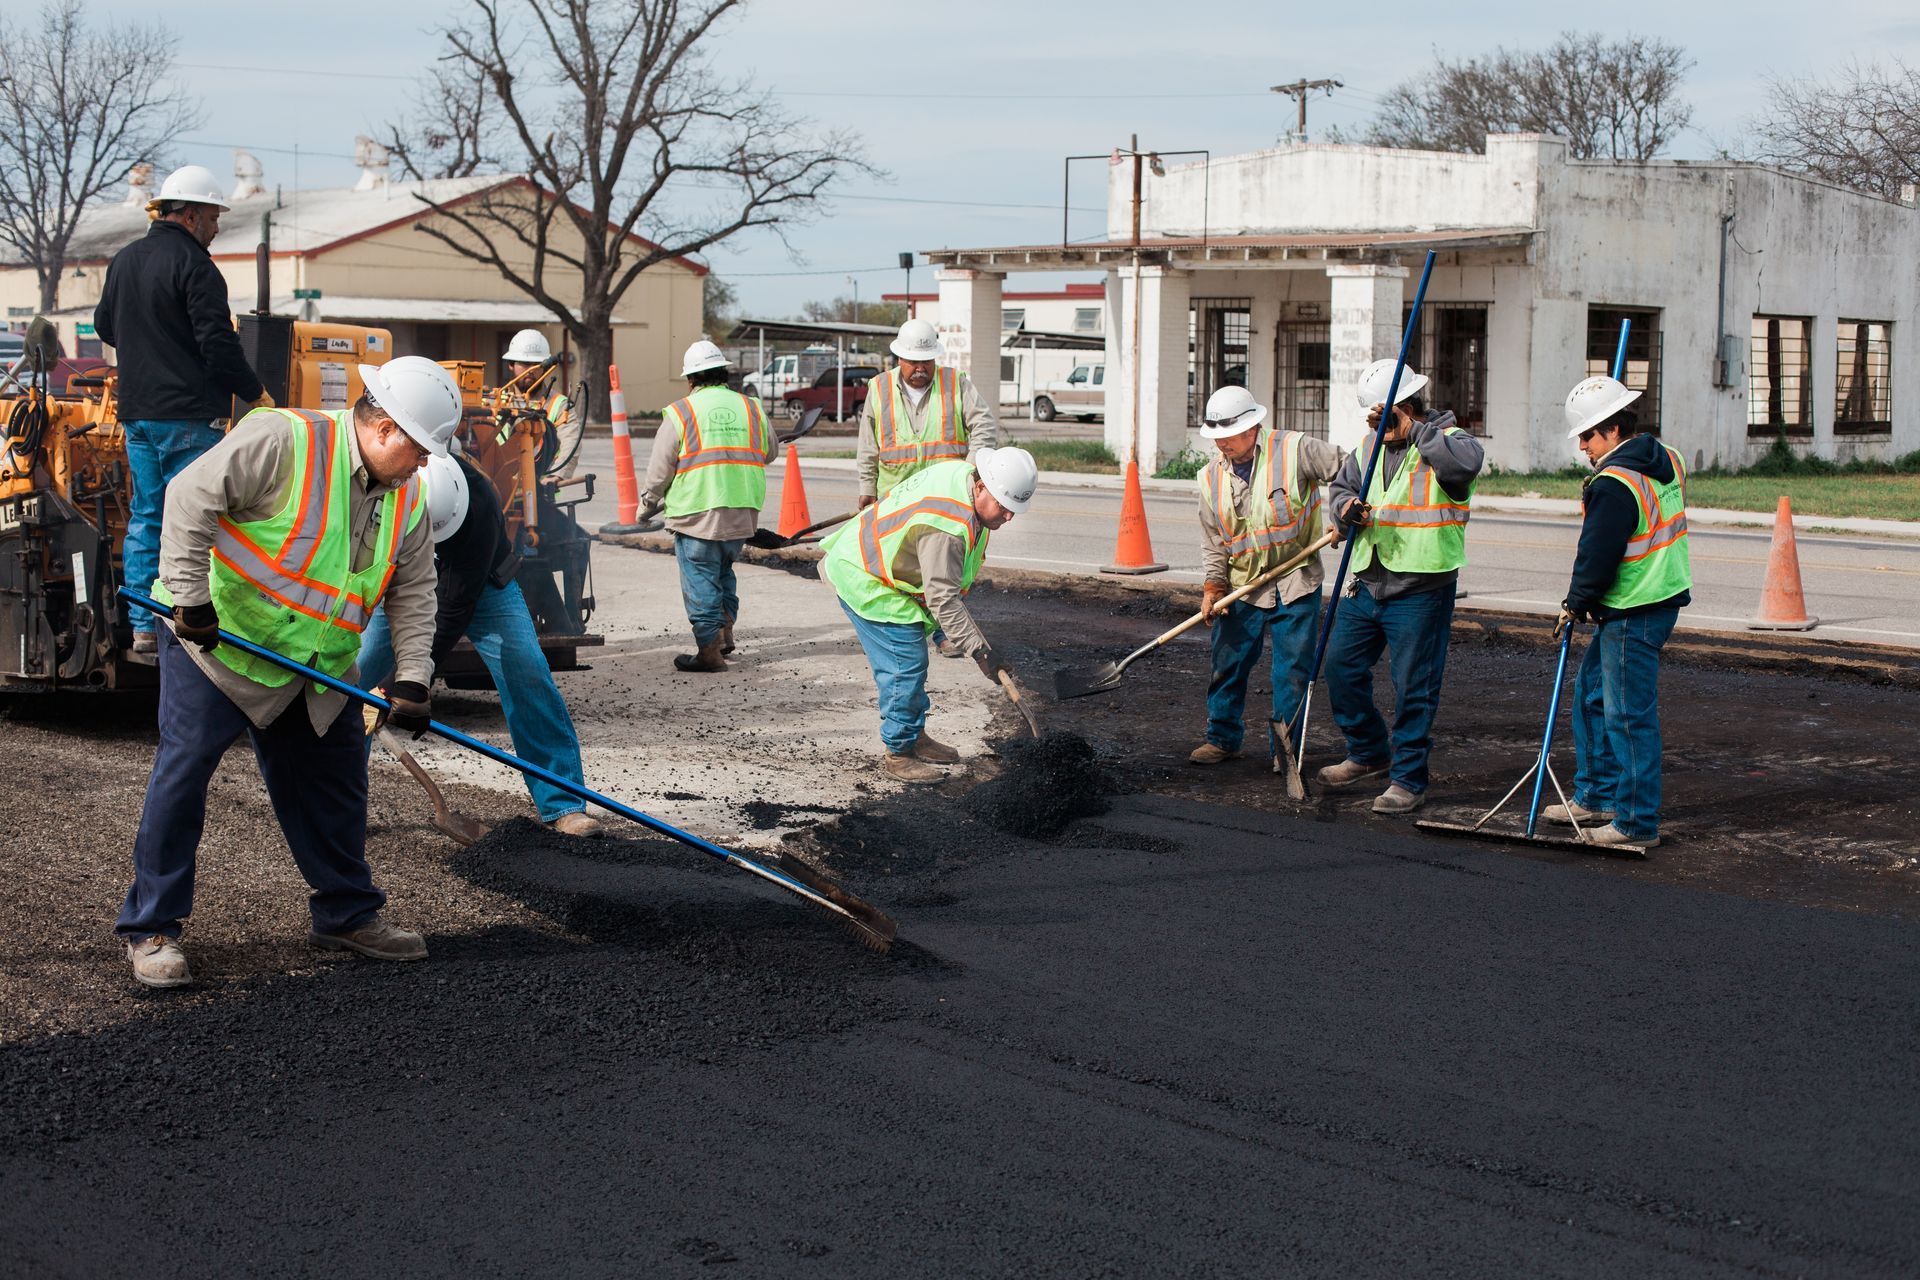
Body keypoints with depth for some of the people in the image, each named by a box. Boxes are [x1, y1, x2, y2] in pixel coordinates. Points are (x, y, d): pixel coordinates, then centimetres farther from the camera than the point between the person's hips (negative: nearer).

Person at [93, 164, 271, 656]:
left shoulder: (124, 260, 12)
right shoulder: (192, 264, -14)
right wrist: (255, 393, -6)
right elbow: (218, 343, -18)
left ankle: (142, 628, 13)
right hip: (188, 414, -8)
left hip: (135, 412, 8)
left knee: (145, 517, 12)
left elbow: (104, 326, 24)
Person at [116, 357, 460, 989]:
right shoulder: (283, 441, -21)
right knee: (182, 774, -8)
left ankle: (348, 914, 26)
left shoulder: (405, 498, 2)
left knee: (335, 783, 11)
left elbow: (414, 595, 5)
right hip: (216, 640, -7)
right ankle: (150, 928, 2)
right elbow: (190, 497, -24)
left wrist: (411, 678, -7)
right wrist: (192, 599, -26)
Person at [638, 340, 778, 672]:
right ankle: (726, 629, 19)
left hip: (696, 516, -4)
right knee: (724, 570, 24)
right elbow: (770, 451, 23)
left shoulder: (680, 413, -5)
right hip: (741, 514, 4)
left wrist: (646, 507, 13)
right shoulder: (751, 408, 7)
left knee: (700, 581, 3)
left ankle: (709, 650, 5)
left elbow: (659, 471, -2)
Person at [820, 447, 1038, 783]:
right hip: (864, 582, -11)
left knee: (910, 660, 18)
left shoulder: (962, 471, -5)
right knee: (907, 663, -11)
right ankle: (897, 755, -1)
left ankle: (915, 737, 30)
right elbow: (944, 599, -33)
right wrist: (981, 651, -32)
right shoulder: (947, 527, -35)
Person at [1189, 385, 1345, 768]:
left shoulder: (1294, 450, -9)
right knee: (1228, 665, 7)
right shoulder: (1211, 477, 3)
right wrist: (1212, 585, -2)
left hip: (1295, 582, -3)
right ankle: (1223, 738, 23)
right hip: (1241, 588, 3)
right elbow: (1212, 539, 7)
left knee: (1292, 670, 0)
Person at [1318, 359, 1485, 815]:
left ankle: (1408, 780, 10)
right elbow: (1341, 484, 21)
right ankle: (1369, 754, 32)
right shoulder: (1371, 446, 11)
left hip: (1421, 591, -7)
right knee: (1342, 667, 13)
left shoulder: (1443, 442, -11)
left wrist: (1414, 430, -29)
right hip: (1368, 584, 7)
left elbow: (1468, 461, -34)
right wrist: (1347, 505, -3)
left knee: (1413, 687, -1)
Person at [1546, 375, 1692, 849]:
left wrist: (1575, 604, 0)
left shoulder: (1614, 485, -21)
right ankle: (1597, 796, 29)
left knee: (1629, 715, -5)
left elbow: (1597, 556, -16)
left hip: (1632, 615, -11)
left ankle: (1638, 823, 0)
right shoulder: (1668, 462, 9)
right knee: (1591, 693, 20)